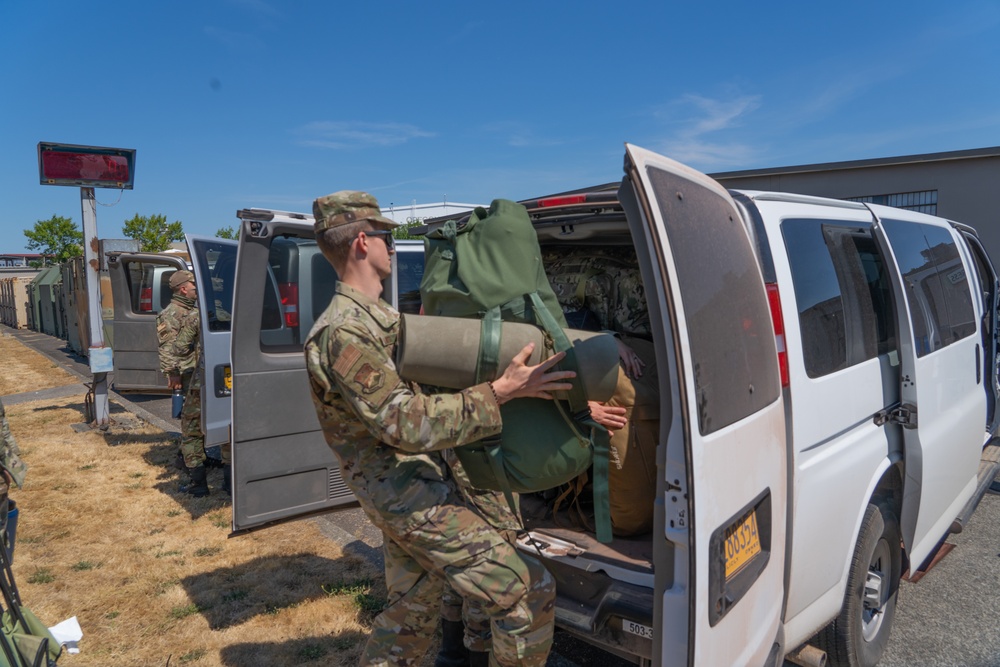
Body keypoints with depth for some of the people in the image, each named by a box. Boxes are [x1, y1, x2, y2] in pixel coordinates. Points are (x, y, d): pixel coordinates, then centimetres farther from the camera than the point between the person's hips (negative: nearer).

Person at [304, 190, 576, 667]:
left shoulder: (382, 319, 12)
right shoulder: (340, 335, -20)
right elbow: (407, 424, -27)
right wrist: (500, 392, -26)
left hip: (406, 494, 10)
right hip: (411, 497, -10)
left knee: (409, 614, 23)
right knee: (528, 592, -5)